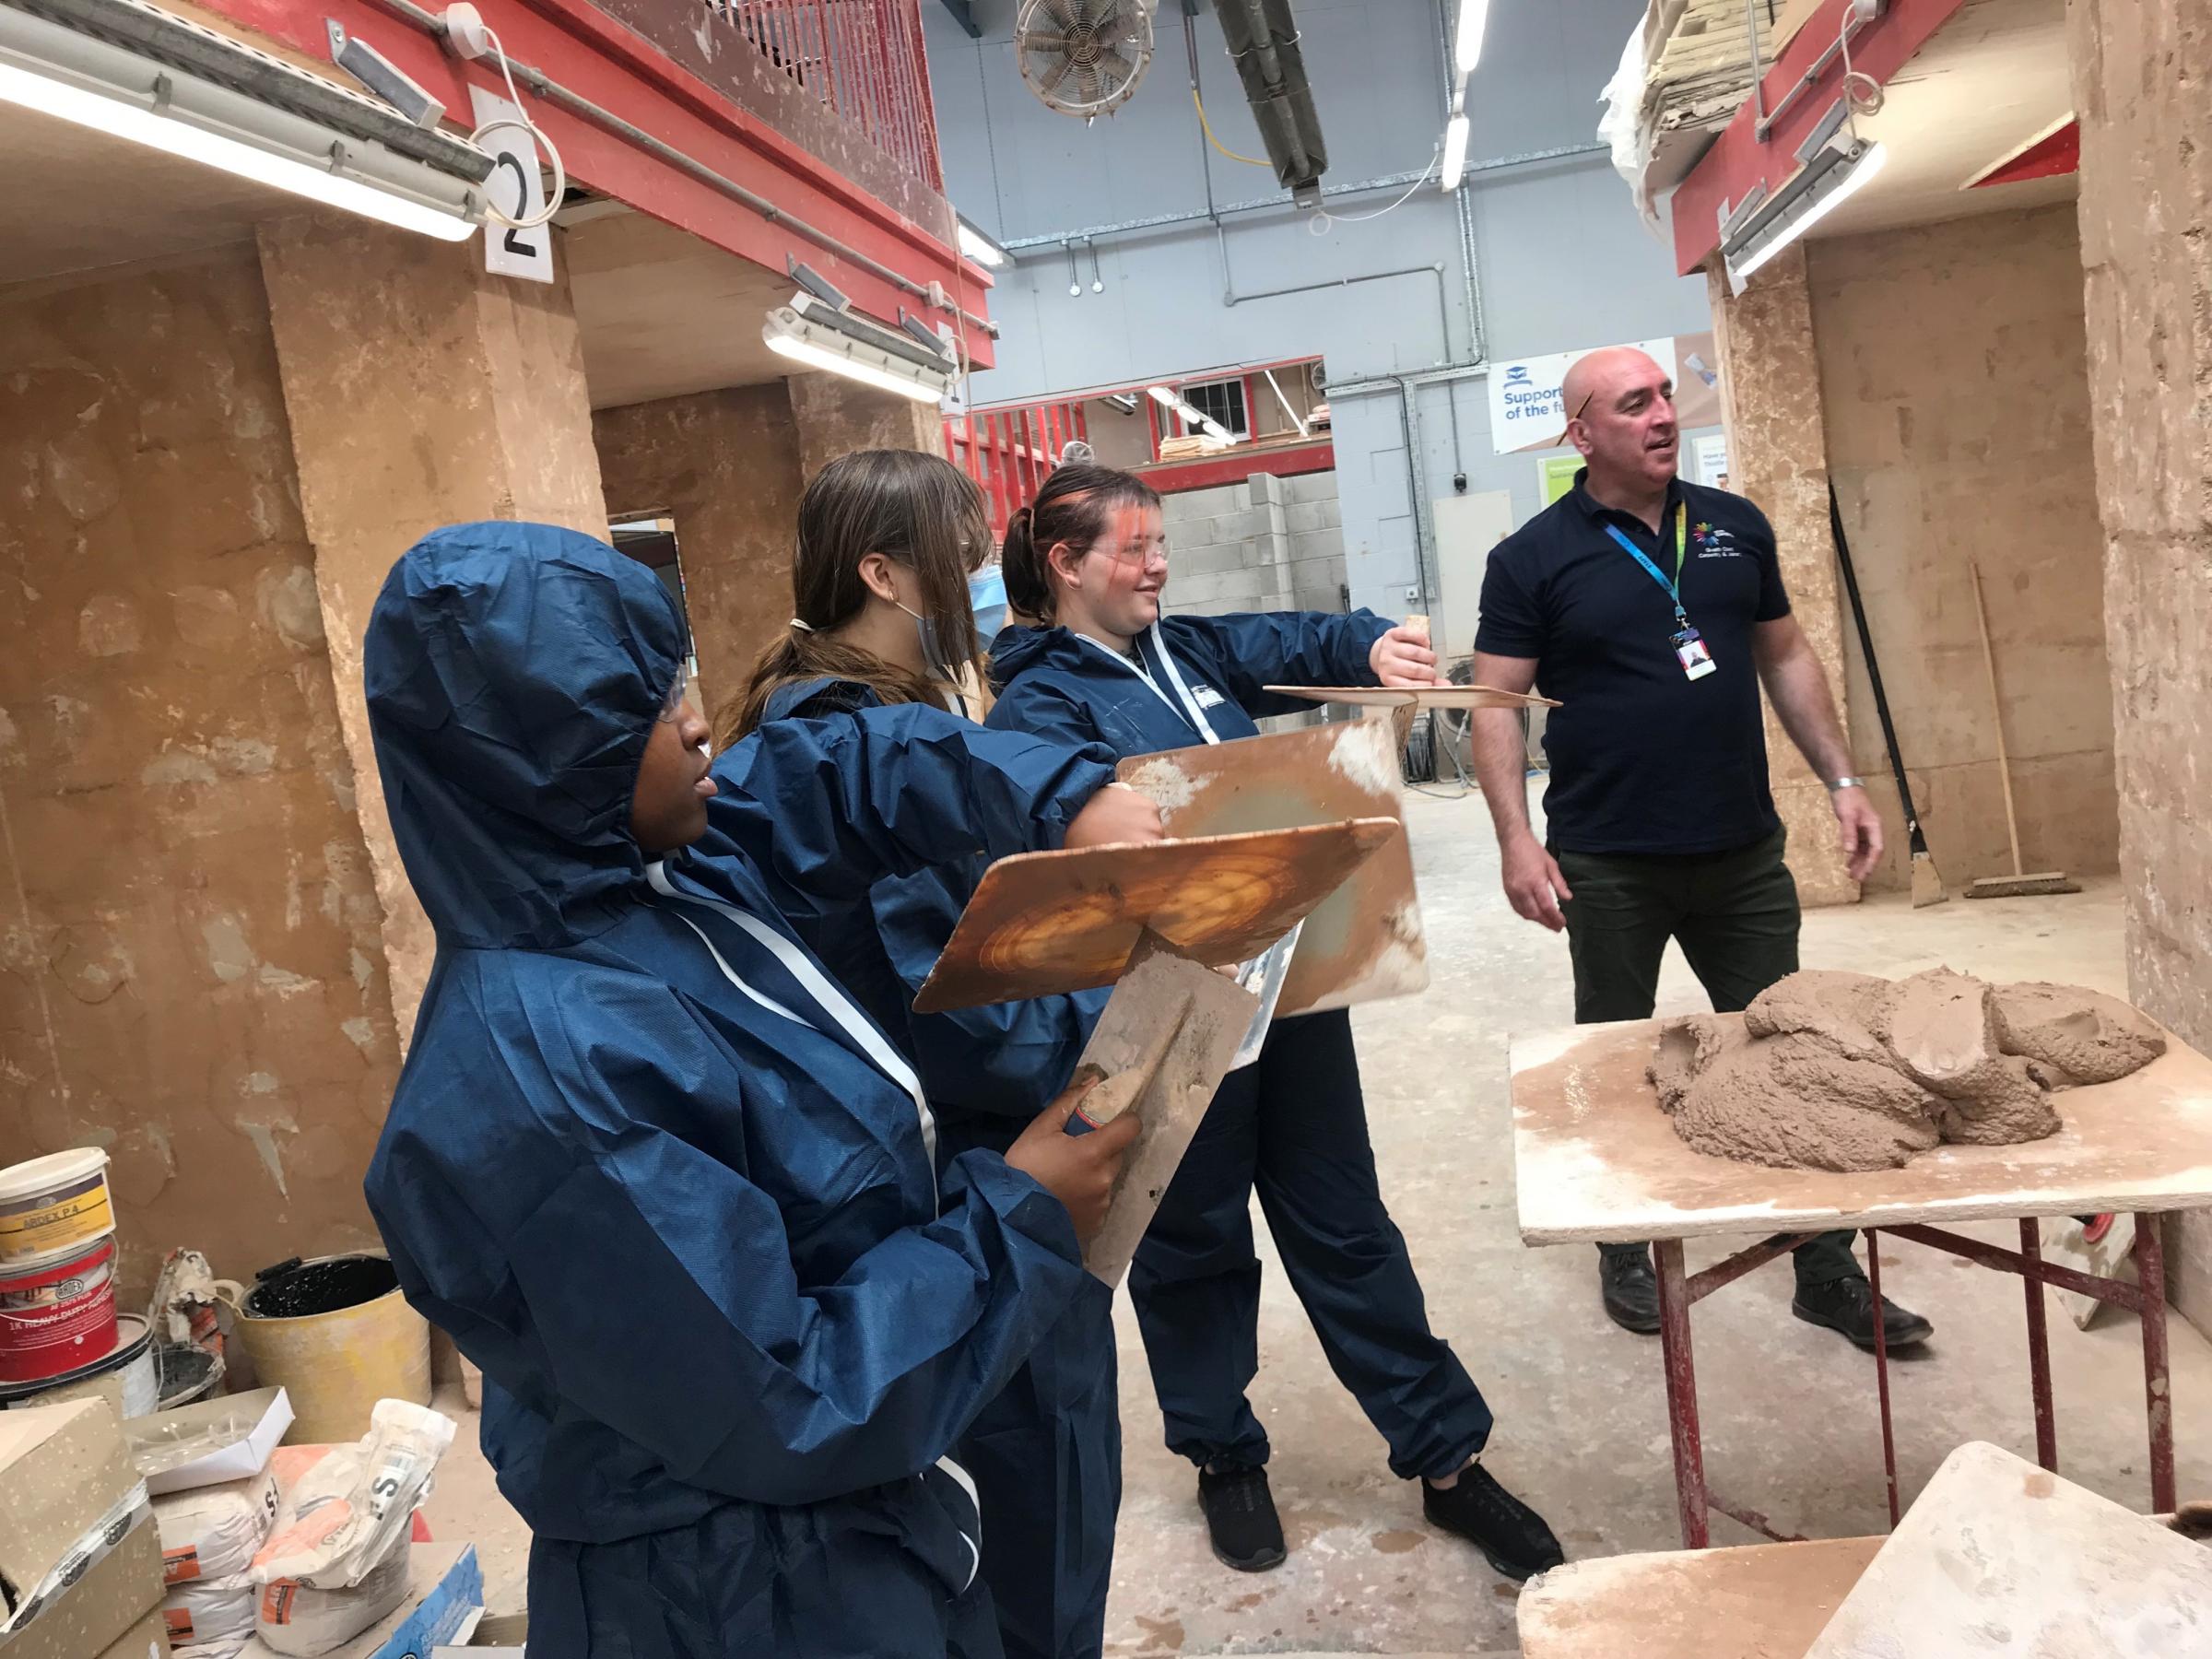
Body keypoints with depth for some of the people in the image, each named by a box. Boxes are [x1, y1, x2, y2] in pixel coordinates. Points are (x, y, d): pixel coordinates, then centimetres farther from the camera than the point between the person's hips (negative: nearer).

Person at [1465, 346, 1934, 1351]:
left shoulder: (1735, 527, 7)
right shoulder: (1534, 558, -6)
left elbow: (1785, 657, 14)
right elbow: (1495, 704, -8)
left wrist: (1840, 779, 7)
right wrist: (1517, 840, -17)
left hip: (1744, 852, 4)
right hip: (1609, 867, -4)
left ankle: (1826, 1267, 23)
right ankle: (1624, 1249, 29)